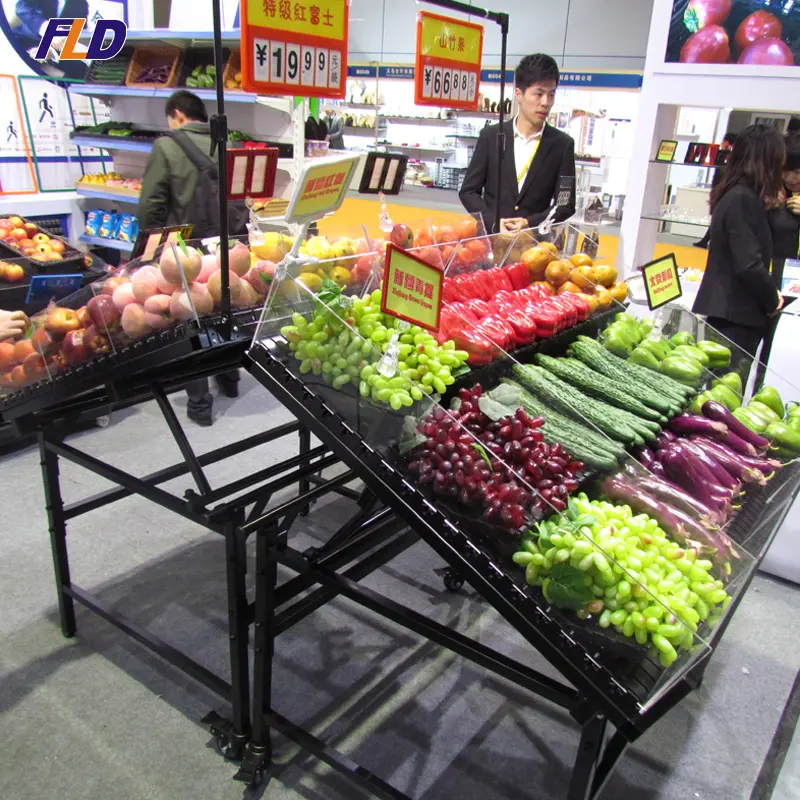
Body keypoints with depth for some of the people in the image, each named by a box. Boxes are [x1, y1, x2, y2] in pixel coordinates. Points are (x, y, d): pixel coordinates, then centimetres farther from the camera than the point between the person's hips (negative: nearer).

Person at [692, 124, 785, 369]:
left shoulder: (733, 194, 12)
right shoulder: (744, 199, -17)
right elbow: (749, 265, -20)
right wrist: (772, 300, -7)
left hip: (725, 309, 9)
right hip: (736, 315, -9)